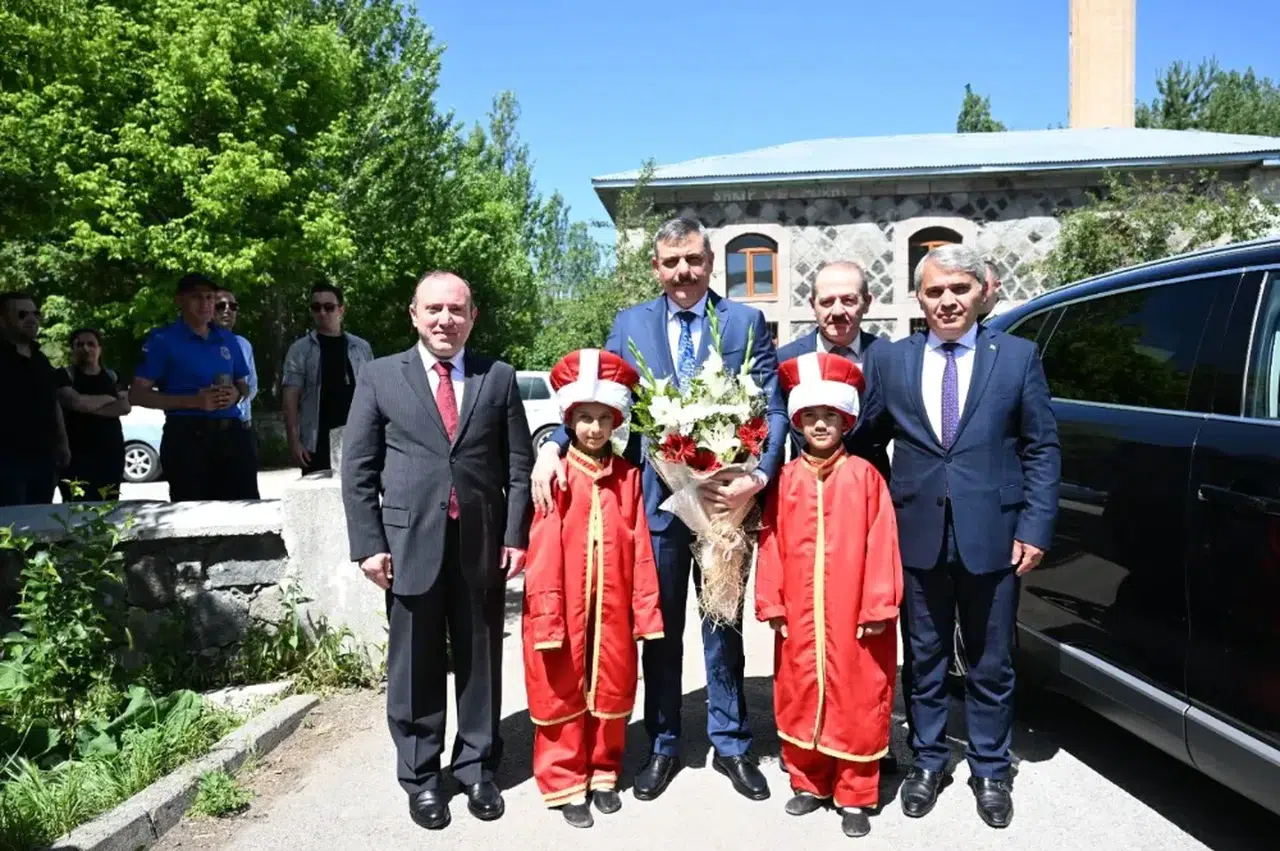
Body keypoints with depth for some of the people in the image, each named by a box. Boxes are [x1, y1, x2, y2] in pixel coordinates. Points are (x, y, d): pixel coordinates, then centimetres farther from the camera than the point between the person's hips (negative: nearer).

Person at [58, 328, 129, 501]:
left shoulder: (112, 377, 14)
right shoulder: (66, 376, 2)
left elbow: (124, 407, 1)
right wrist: (110, 400, -4)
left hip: (111, 451, 4)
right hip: (77, 453, -4)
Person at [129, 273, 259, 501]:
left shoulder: (227, 339, 16)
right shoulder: (163, 340, 1)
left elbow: (244, 385, 26)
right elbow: (137, 395, -3)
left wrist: (236, 394, 0)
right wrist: (194, 401, -14)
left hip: (232, 433, 4)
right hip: (187, 436, -4)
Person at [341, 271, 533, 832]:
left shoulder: (499, 378, 6)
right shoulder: (380, 377, 3)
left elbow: (519, 465, 5)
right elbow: (358, 469, 2)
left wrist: (516, 536, -3)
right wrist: (369, 543, -5)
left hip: (482, 546, 1)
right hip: (410, 545, -1)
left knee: (480, 663, 11)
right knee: (415, 667, 9)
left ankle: (477, 768, 28)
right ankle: (420, 776, 25)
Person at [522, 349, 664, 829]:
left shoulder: (628, 477, 3)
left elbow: (640, 548, 3)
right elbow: (542, 552, -10)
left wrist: (645, 609, 1)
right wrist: (546, 615, -13)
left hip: (613, 609, 3)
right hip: (565, 608, -3)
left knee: (611, 691, 15)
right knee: (563, 697, 9)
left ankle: (603, 775, 33)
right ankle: (565, 783, 25)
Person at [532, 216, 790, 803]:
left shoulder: (746, 323, -1)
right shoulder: (629, 324, 5)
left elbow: (772, 410, -6)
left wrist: (757, 478, -22)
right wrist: (553, 445, -16)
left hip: (724, 493, -1)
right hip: (656, 497, 2)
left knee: (723, 623, 13)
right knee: (660, 627, 14)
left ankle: (730, 744, 30)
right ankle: (663, 744, 31)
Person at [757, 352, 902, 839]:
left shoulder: (864, 476, -4)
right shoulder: (786, 480, 3)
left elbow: (880, 544, -6)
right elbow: (771, 544, 3)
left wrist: (878, 606, -9)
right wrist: (771, 603, 0)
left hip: (853, 615, -3)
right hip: (799, 614, 3)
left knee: (855, 703, 6)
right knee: (800, 699, 14)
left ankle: (855, 796, 21)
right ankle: (809, 783, 31)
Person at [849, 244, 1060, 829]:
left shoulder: (1017, 356, 1)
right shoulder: (888, 360, 4)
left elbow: (1042, 448, 1)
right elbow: (862, 440, 4)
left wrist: (1035, 528, -6)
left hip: (992, 536, -1)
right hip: (918, 536, 1)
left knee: (991, 666, 13)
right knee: (924, 661, 14)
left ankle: (990, 771, 32)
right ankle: (926, 763, 32)